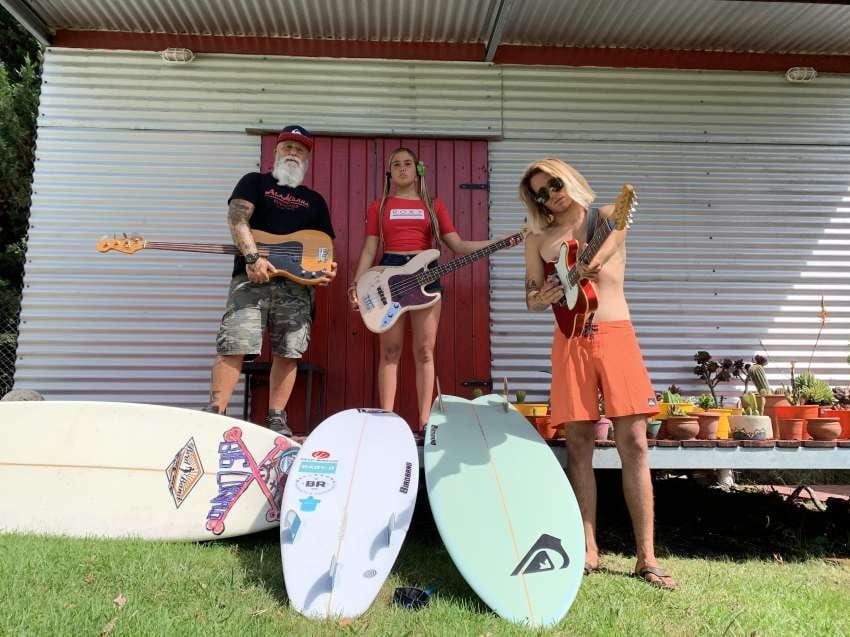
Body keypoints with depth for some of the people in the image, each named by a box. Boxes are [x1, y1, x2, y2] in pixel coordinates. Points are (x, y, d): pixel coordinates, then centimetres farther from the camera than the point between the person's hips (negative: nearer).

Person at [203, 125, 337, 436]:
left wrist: (328, 268, -2)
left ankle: (276, 419, 10)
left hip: (298, 282, 3)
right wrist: (252, 257, -20)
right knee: (234, 346, -11)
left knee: (288, 353, 0)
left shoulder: (315, 201, 23)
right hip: (252, 276, -3)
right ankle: (214, 412, -4)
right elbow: (237, 218, -4)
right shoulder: (254, 182, 13)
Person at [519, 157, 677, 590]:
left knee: (634, 444, -5)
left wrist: (592, 261, -33)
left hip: (615, 333, -1)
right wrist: (543, 298, -13)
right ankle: (588, 551, 12)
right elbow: (531, 299, 11)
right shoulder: (538, 238, 13)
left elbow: (618, 224, -14)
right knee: (578, 446, 2)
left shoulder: (608, 216, 10)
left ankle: (646, 557, 4)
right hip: (570, 340, 2)